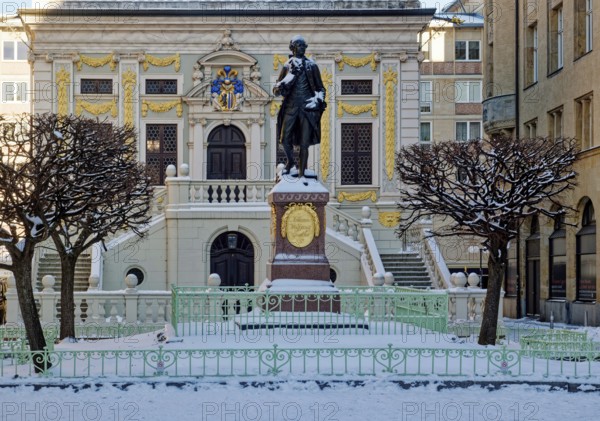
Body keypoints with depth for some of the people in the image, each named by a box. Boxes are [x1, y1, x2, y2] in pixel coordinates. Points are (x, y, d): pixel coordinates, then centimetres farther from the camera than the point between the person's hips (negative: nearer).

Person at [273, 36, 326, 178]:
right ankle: (290, 161, 23)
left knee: (304, 143, -5)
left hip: (307, 107, -1)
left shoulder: (312, 66, 8)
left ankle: (301, 174, 1)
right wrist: (291, 74, -7)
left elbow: (320, 88, 13)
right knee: (285, 139, -7)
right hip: (291, 106, 1)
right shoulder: (287, 66, 8)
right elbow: (276, 90, 6)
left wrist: (318, 99, -7)